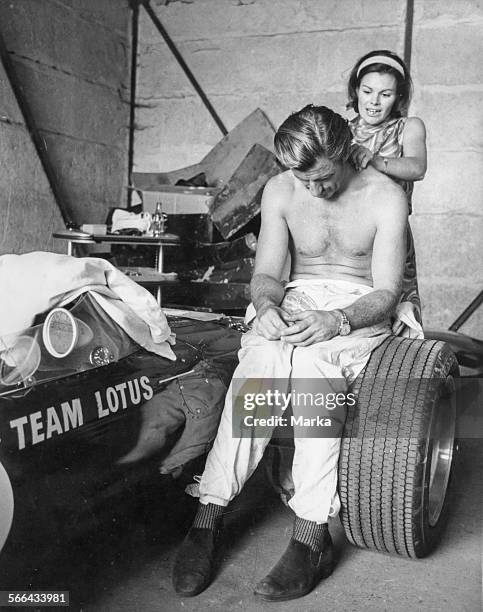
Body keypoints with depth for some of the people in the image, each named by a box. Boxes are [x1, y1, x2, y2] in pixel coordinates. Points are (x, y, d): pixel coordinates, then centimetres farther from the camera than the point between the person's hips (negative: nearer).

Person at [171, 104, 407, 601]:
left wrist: (337, 321, -31)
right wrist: (267, 306, -24)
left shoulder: (386, 197, -9)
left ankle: (310, 536, -35)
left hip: (360, 309, -2)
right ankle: (208, 518, -31)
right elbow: (265, 273, 0)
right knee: (258, 361, -32)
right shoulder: (279, 191, 0)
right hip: (295, 301, 2)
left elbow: (387, 291, -11)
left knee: (311, 363, -37)